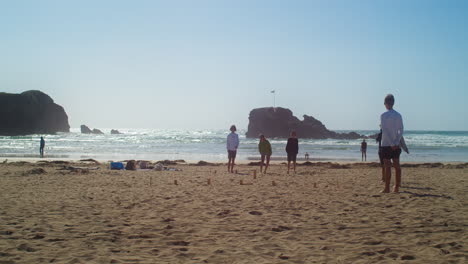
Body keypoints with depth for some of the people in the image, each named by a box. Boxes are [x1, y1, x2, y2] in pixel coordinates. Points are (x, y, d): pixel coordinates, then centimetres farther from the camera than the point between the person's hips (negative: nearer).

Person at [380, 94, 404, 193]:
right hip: (396, 145, 5)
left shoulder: (383, 115, -9)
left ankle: (387, 188, -1)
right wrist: (396, 142, -3)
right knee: (397, 166, 8)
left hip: (386, 144, -5)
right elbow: (401, 130, 2)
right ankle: (396, 187, 13)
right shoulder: (398, 115, 7)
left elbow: (384, 131, -15)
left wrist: (392, 144, -14)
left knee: (387, 166, -3)